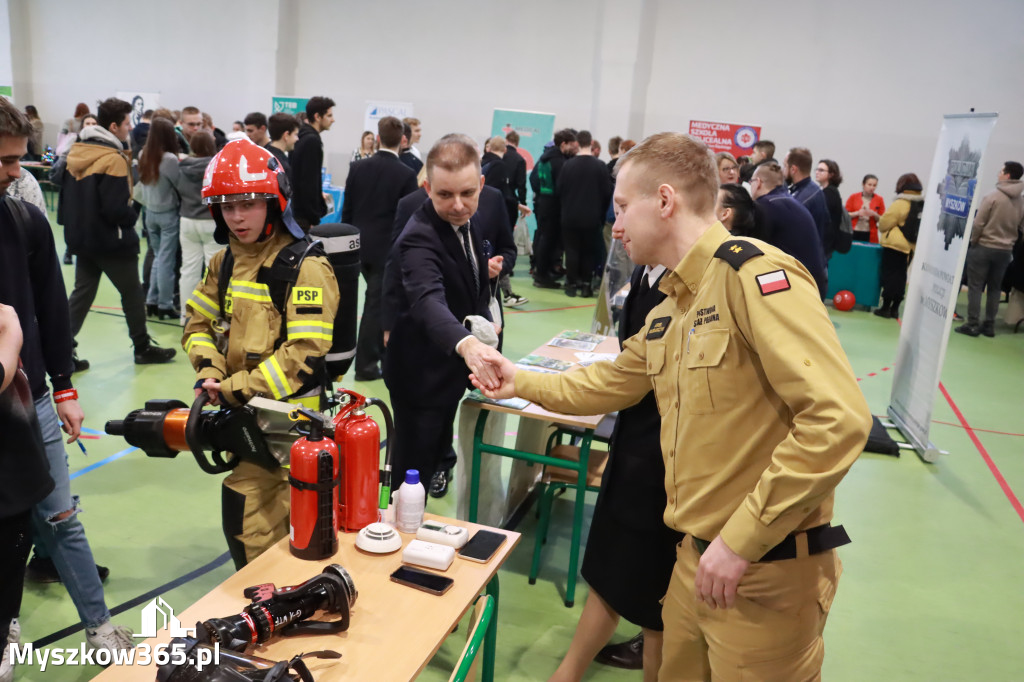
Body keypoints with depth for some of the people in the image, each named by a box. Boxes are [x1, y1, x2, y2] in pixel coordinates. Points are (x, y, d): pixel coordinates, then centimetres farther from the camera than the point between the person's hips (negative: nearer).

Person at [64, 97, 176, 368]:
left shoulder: (76, 152, 6)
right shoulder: (113, 159, -20)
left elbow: (68, 193, 15)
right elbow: (116, 209, -23)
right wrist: (132, 216, -4)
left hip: (82, 237, 8)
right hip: (112, 241, -8)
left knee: (82, 294, 13)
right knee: (132, 294, 8)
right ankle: (143, 348, 21)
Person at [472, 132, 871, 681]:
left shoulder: (755, 274, -19)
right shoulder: (668, 309, 10)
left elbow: (838, 419, -27)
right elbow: (612, 382, 25)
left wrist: (742, 539, -23)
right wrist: (523, 383, 20)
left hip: (767, 571, -8)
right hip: (696, 556, 8)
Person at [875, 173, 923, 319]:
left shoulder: (900, 203, -14)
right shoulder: (924, 204, 6)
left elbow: (885, 222, -10)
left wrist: (882, 230, 11)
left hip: (894, 245, -6)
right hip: (911, 247, 6)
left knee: (889, 275, 0)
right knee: (901, 276, 12)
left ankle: (885, 307, 1)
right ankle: (895, 308, 16)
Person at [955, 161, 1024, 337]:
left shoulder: (992, 196, -12)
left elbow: (978, 223, -12)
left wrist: (973, 242, 0)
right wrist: (1009, 242, 17)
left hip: (984, 247, -5)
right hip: (1005, 251, 5)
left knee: (975, 286, 0)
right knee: (995, 288, 12)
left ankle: (972, 324, -2)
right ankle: (989, 325, 13)